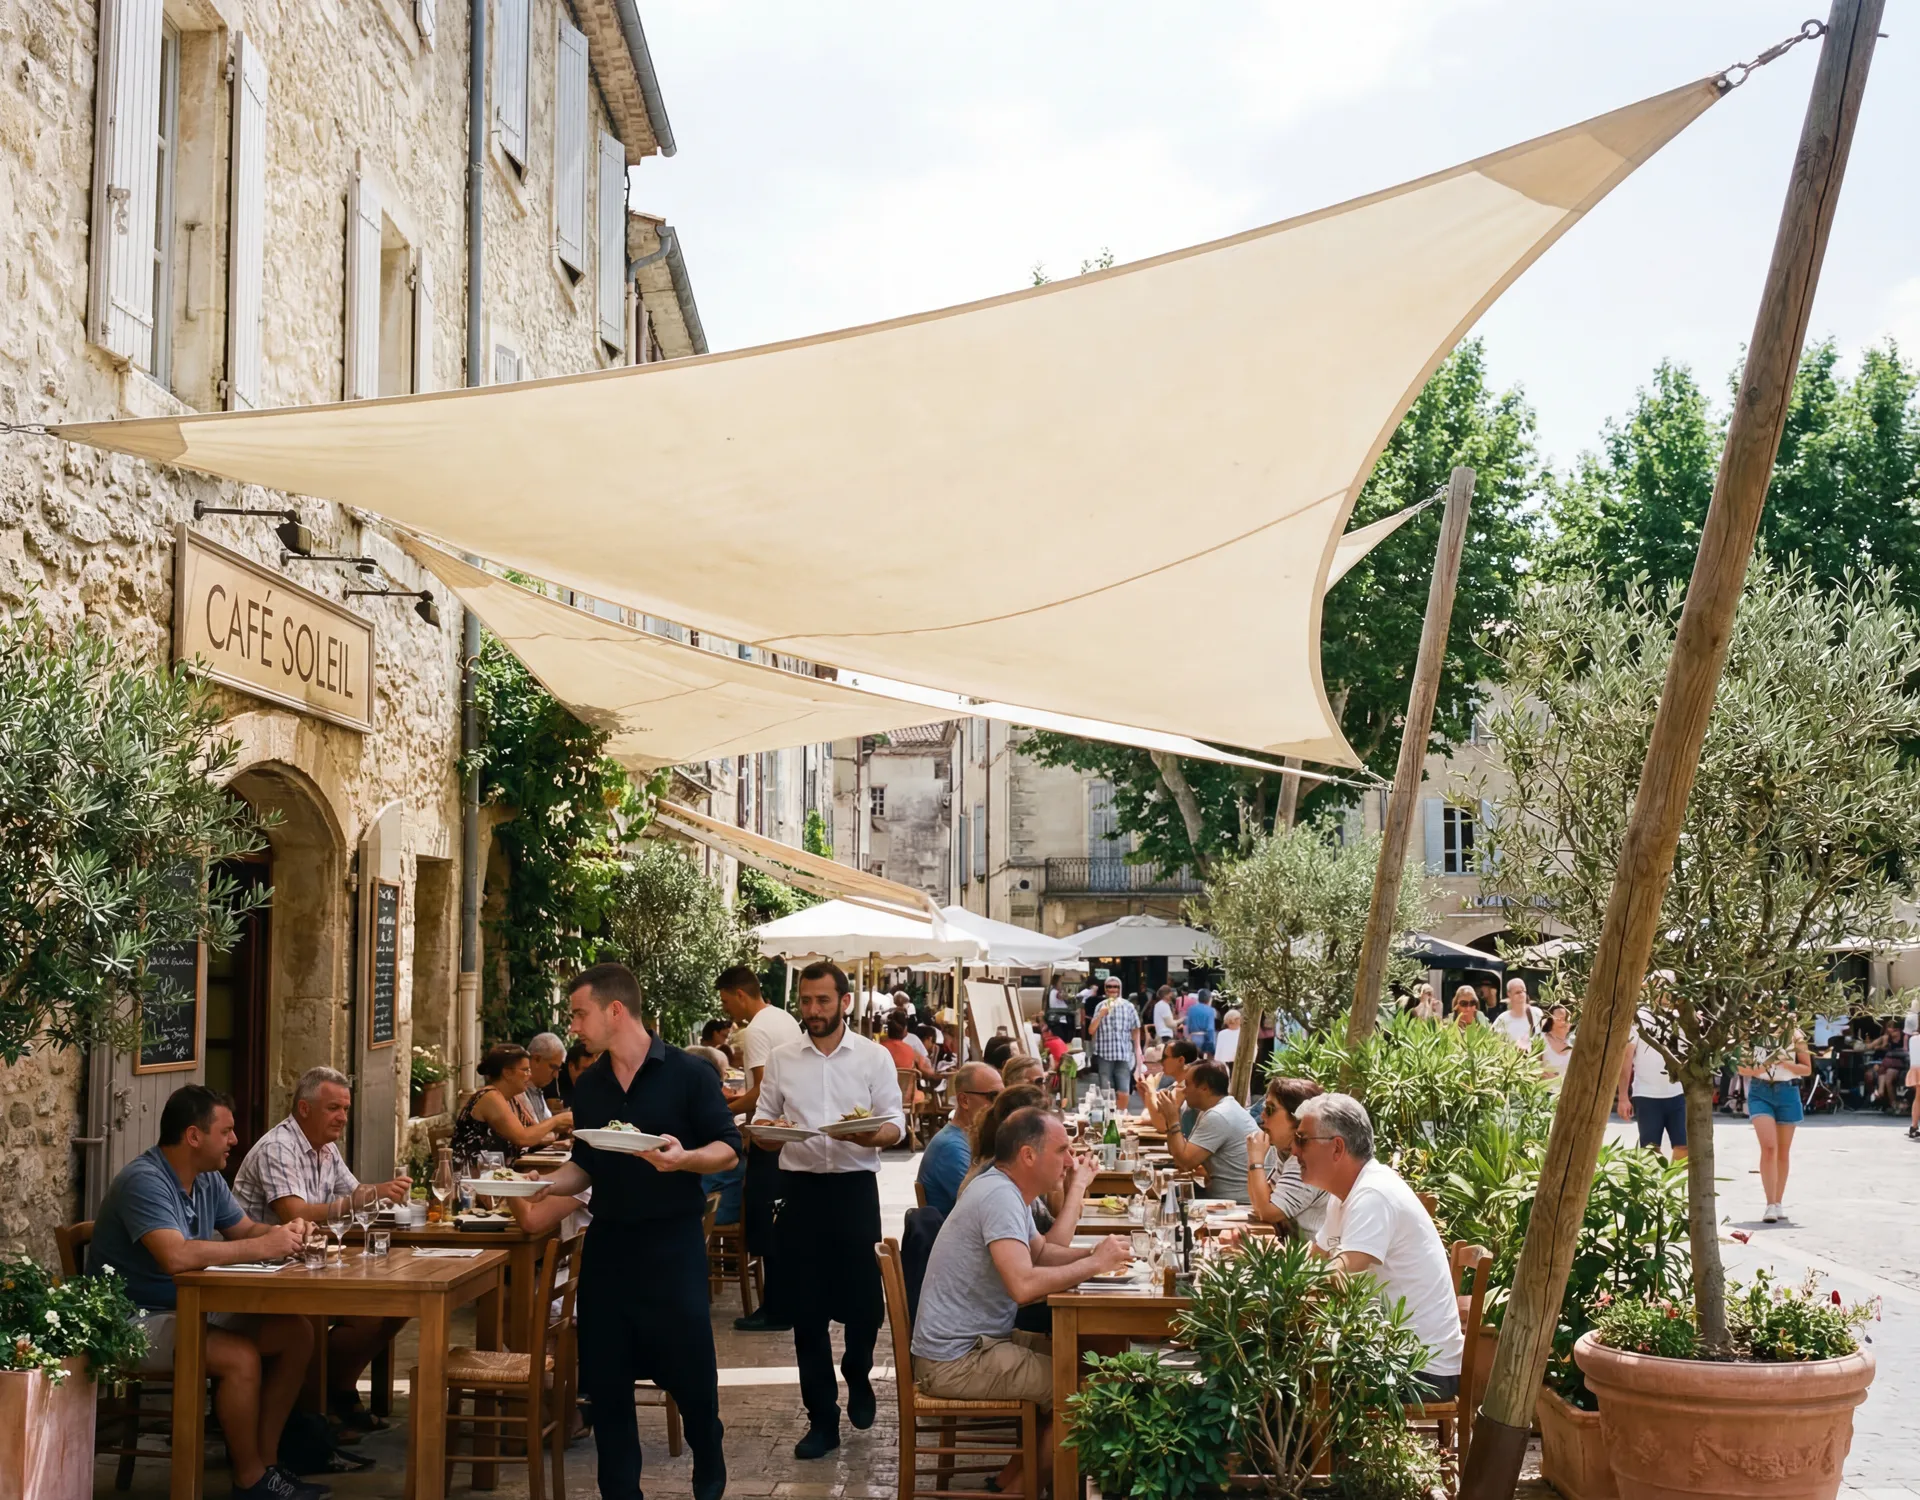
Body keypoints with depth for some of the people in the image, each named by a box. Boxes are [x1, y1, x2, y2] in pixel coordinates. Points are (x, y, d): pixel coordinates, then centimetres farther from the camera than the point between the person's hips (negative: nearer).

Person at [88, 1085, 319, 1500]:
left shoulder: (209, 1180, 7)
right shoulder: (144, 1181, -22)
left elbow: (246, 1229, 16)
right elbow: (175, 1256, -36)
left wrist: (285, 1233, -9)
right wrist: (263, 1247, -28)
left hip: (190, 1309, 9)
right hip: (136, 1320, -9)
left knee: (296, 1333, -2)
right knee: (240, 1357, -29)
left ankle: (265, 1460, 2)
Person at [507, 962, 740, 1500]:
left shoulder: (688, 1073, -8)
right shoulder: (587, 1086, 8)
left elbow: (728, 1148, -7)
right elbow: (586, 1165, 16)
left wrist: (684, 1158, -27)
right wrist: (544, 1188, -2)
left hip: (673, 1240, -5)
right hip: (607, 1240, 5)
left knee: (688, 1369, 2)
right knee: (604, 1376, 6)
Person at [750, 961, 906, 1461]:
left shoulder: (874, 1057, 1)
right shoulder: (781, 1060, 7)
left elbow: (896, 1125, -2)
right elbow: (761, 1122, 9)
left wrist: (871, 1134, -24)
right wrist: (765, 1131, -14)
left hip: (855, 1187, -1)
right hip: (802, 1188, 2)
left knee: (861, 1300, 4)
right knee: (807, 1308, 3)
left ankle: (857, 1376, 35)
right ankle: (822, 1418, 12)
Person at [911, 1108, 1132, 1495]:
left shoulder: (1006, 1189, 9)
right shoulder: (1000, 1198, -23)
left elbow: (1040, 1252, 22)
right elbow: (1024, 1284, -35)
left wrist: (1095, 1254, 3)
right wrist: (1094, 1264, -21)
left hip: (977, 1340, 10)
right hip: (956, 1360, -10)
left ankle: (1011, 1477, 18)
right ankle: (1018, 1487, 6)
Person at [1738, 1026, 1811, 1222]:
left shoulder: (1795, 1035, 1)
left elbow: (1807, 1069, 3)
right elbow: (1741, 1068, 6)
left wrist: (1786, 1063, -15)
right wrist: (1752, 1070, -16)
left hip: (1787, 1091, 1)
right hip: (1760, 1091, -1)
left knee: (1783, 1151, 9)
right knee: (1768, 1147, -14)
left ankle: (1778, 1203, 21)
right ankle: (1770, 1205, -15)